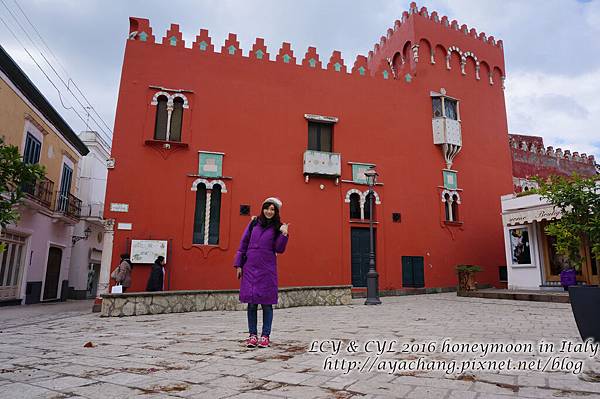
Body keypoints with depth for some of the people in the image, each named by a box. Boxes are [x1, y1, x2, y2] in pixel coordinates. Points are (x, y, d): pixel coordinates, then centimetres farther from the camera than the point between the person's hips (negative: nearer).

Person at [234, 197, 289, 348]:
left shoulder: (277, 227, 4)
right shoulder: (254, 223, 7)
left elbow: (279, 249, -1)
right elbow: (243, 243, 9)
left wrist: (284, 235, -16)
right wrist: (238, 265, 6)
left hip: (267, 269, -1)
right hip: (250, 268, 2)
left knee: (266, 302, 1)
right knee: (251, 303, 4)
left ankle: (265, 336, 12)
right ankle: (253, 335, 14)